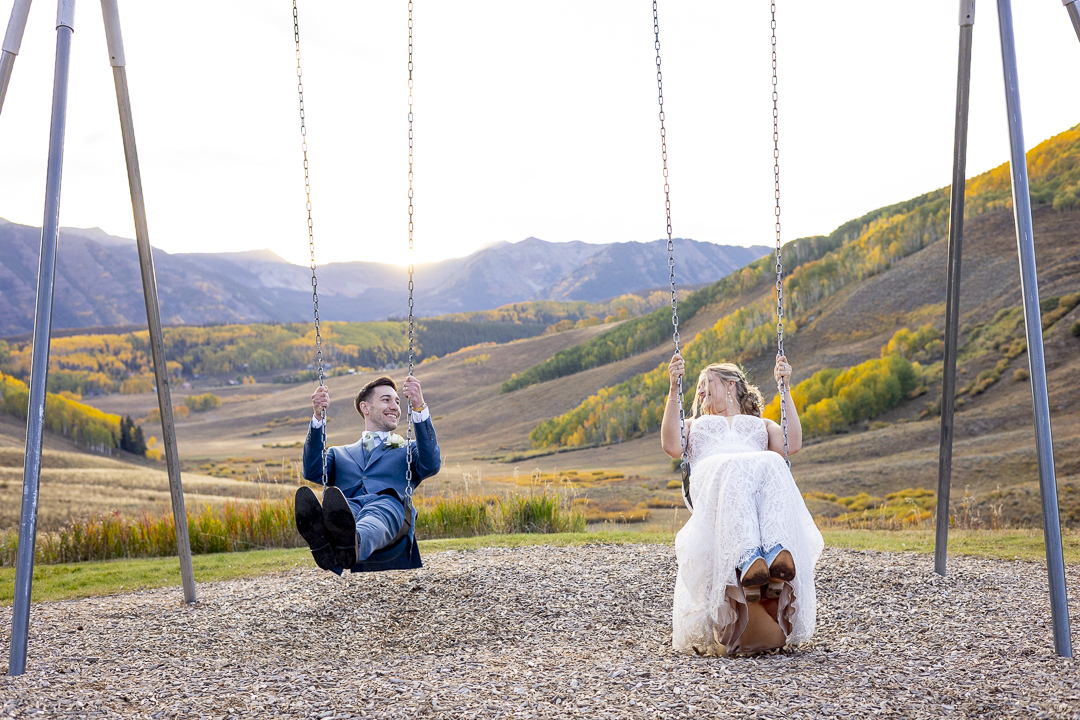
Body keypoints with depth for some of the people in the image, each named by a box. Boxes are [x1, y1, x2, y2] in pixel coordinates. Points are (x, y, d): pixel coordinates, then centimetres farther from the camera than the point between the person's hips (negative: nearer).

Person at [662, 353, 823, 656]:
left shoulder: (762, 425, 41)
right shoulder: (695, 425, 42)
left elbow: (792, 444, 14)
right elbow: (672, 446, 15)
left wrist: (785, 388, 17)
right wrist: (674, 390, 11)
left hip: (764, 474, 1)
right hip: (713, 480, -1)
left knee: (771, 463, -38)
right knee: (735, 467, -39)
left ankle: (777, 554, -58)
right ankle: (747, 559, -60)